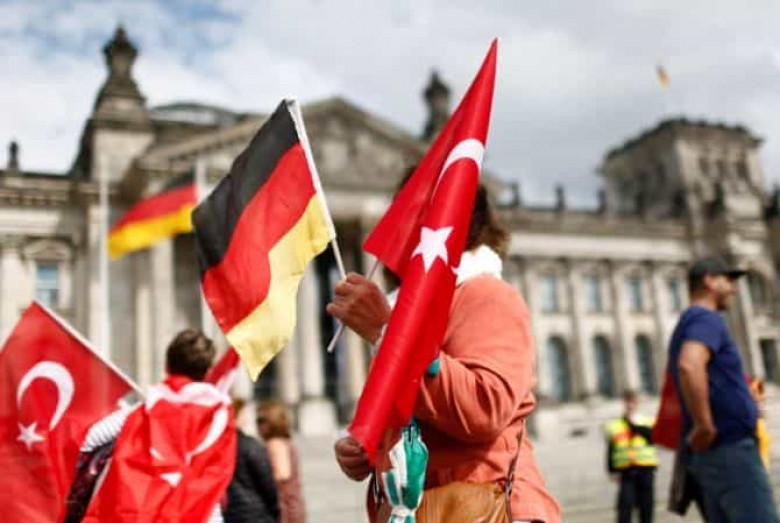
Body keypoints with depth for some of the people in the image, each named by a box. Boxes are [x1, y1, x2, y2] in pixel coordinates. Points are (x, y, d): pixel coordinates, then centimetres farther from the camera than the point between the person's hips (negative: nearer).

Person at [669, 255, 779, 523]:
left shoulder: (686, 326, 21)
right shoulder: (706, 318, -10)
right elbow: (689, 367, -31)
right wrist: (705, 427, -24)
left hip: (714, 453, 10)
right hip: (729, 449, -10)